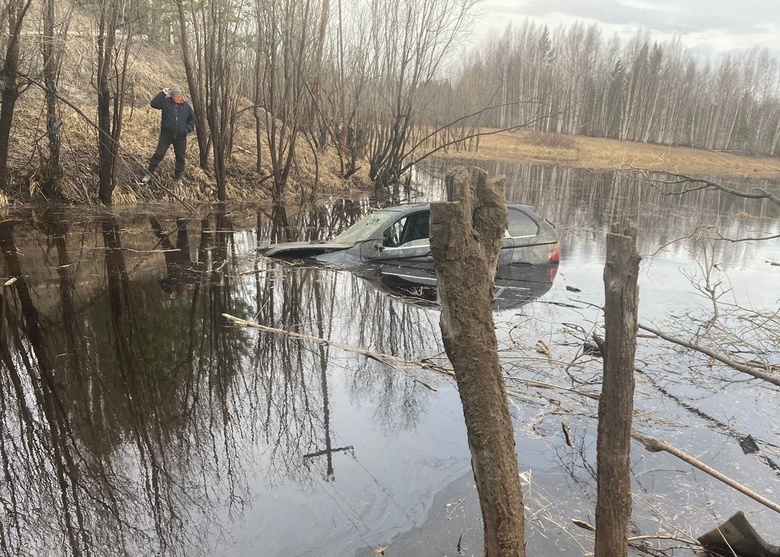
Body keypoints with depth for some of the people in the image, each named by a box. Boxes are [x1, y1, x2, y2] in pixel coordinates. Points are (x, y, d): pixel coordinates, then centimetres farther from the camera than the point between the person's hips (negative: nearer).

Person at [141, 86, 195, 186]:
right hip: (166, 135, -2)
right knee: (158, 154, -1)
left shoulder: (187, 106, 1)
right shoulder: (166, 102, -3)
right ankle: (149, 174, 7)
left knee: (180, 157, 10)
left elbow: (192, 118, 12)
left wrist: (189, 128, -4)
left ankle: (179, 178, 23)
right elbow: (153, 104, -16)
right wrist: (162, 93, -18)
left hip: (180, 137, 2)